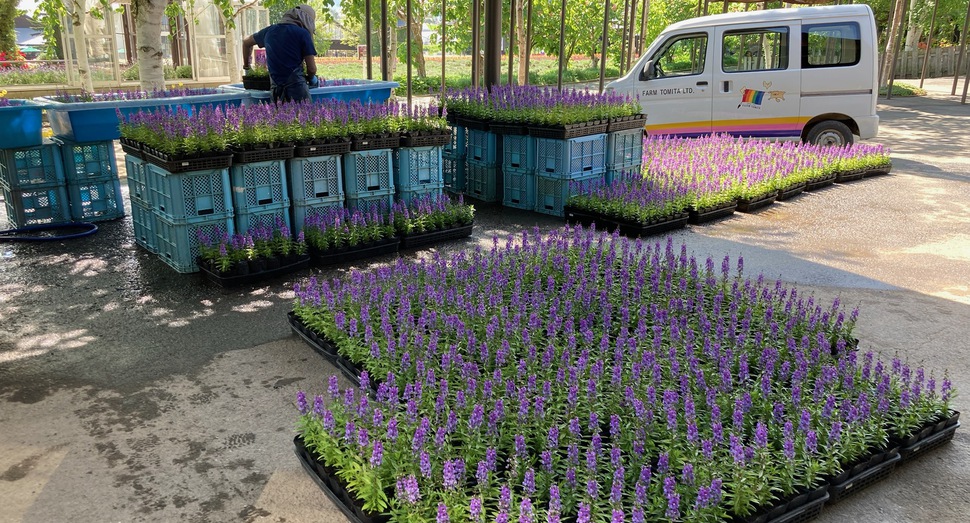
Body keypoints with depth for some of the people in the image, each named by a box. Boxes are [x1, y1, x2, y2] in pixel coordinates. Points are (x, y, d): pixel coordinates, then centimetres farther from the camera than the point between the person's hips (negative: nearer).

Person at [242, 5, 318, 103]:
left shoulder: (270, 30, 18)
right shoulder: (303, 33, 0)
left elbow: (246, 42, 35)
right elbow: (311, 68, -4)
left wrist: (246, 66, 46)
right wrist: (312, 79, 18)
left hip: (276, 89, 5)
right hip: (296, 87, -5)